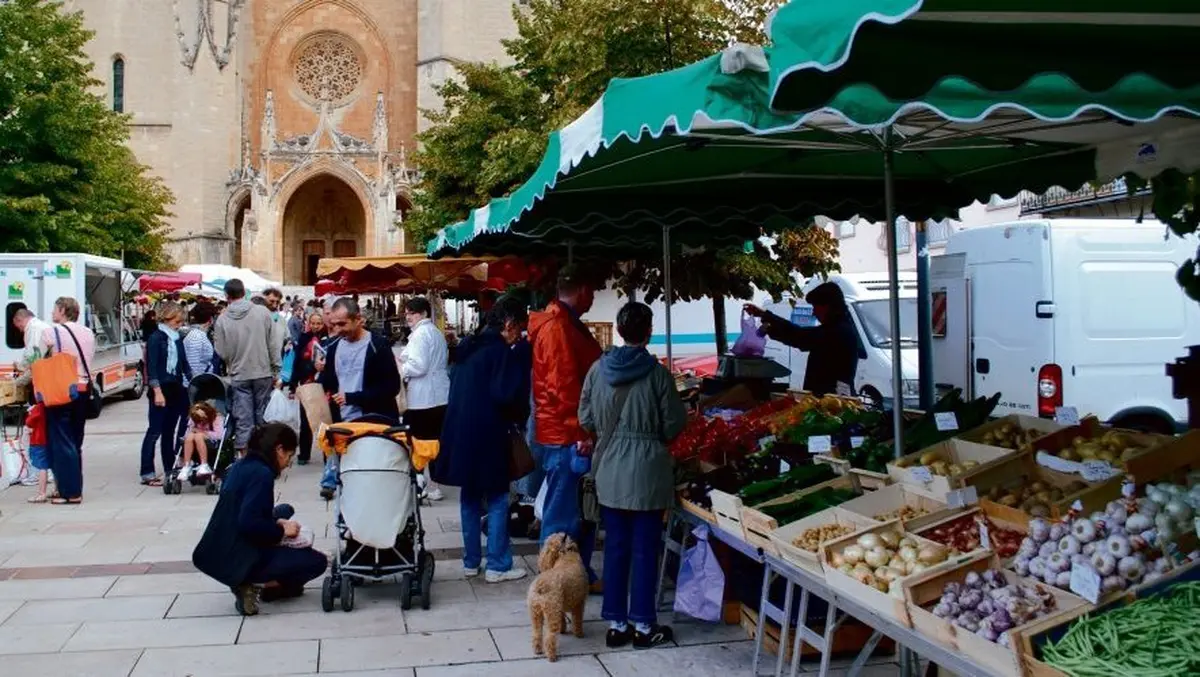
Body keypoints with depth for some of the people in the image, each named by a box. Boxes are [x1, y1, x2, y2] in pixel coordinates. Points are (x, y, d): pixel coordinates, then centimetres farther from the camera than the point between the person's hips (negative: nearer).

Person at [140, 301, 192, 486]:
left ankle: (170, 470, 18)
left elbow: (184, 364, 17)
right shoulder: (156, 338, -8)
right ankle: (147, 473, 0)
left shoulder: (177, 339, 12)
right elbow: (151, 367, -12)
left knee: (170, 431, 12)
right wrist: (157, 391, -18)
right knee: (155, 431, -4)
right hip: (161, 389, -7)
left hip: (176, 389, 7)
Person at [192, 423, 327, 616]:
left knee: (285, 511, 26)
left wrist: (276, 522, 9)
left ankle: (278, 583, 19)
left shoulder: (240, 466, 9)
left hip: (217, 554, 9)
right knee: (318, 561, 1)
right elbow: (249, 523, -27)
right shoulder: (261, 473, -17)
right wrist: (281, 531, -11)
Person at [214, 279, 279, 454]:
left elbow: (222, 353, -4)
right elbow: (273, 344, -5)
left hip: (239, 376, 0)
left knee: (243, 421, 5)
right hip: (263, 373, 0)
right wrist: (276, 369, 3)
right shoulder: (262, 312, -6)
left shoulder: (222, 320, -6)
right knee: (263, 417, 11)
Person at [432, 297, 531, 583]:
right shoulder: (502, 352, -13)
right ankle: (497, 565, 4)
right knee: (497, 500, 1)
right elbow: (505, 395, -21)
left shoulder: (470, 347, 12)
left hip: (460, 433, 8)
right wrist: (517, 417, -1)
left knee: (470, 498, 15)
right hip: (487, 435, -8)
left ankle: (471, 561, 22)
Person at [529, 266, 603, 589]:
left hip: (570, 434, 11)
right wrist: (580, 434, -21)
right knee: (563, 514, -2)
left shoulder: (566, 324, 17)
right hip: (565, 438, -11)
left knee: (582, 510, 16)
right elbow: (564, 385, -22)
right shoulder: (558, 328, -17)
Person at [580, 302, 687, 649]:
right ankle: (643, 625, 15)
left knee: (615, 546, 12)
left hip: (609, 470, 4)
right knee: (645, 548, 7)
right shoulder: (658, 373, -13)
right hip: (647, 470, -3)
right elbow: (673, 426, -7)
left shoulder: (599, 369, -3)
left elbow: (585, 419, 6)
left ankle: (616, 623, 19)